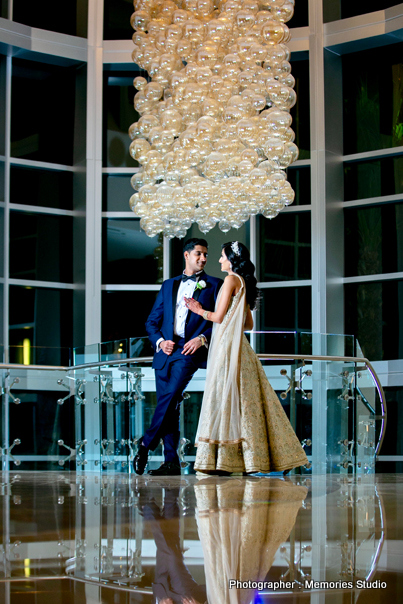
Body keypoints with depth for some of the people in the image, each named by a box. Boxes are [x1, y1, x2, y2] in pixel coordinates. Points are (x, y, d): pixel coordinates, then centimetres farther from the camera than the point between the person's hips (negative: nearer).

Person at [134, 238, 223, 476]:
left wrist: (203, 338, -13)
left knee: (171, 396, -21)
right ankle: (171, 462, 4)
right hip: (166, 351, 4)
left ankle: (146, 444, -9)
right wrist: (159, 341, 0)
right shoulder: (168, 285, 21)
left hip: (190, 351, -4)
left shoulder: (214, 285, 10)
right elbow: (152, 321, 19)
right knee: (169, 405, 2)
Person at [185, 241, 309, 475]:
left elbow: (218, 316, -11)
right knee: (246, 401, 7)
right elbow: (249, 324, 20)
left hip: (228, 346, -9)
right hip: (238, 346, 9)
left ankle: (224, 459, -9)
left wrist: (200, 310, 5)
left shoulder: (231, 280, -8)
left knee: (225, 397, -8)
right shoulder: (244, 283, 19)